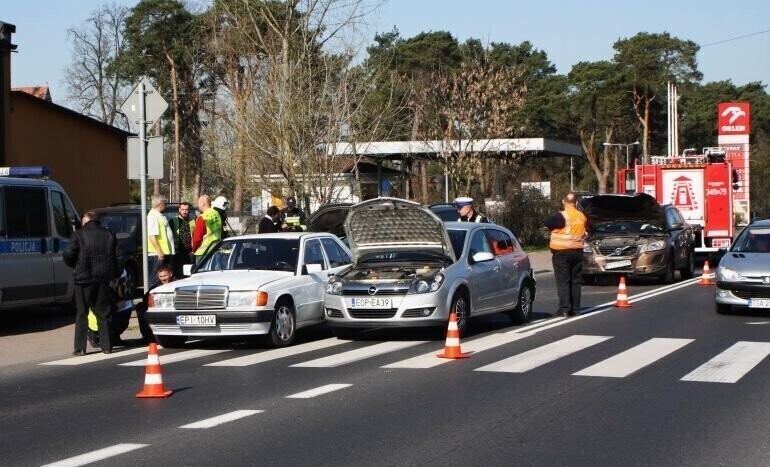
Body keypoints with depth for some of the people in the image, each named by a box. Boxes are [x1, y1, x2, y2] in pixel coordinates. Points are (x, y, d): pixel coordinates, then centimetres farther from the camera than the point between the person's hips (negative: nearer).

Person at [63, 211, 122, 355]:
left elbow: (68, 255, -11)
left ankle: (80, 347, 2)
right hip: (103, 279, 3)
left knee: (82, 314, 5)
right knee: (103, 314, 11)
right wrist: (115, 274, 16)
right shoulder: (109, 235, 7)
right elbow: (119, 257, 5)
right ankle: (106, 346, 9)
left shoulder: (79, 235, -5)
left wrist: (75, 267, 7)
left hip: (84, 279, -3)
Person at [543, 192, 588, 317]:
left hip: (562, 253, -5)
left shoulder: (561, 216, -15)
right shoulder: (582, 217, 5)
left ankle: (564, 308, -11)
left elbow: (546, 224, -15)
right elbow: (586, 227, 17)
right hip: (577, 252, 5)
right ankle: (575, 308, 10)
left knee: (563, 281, -4)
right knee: (575, 281, 11)